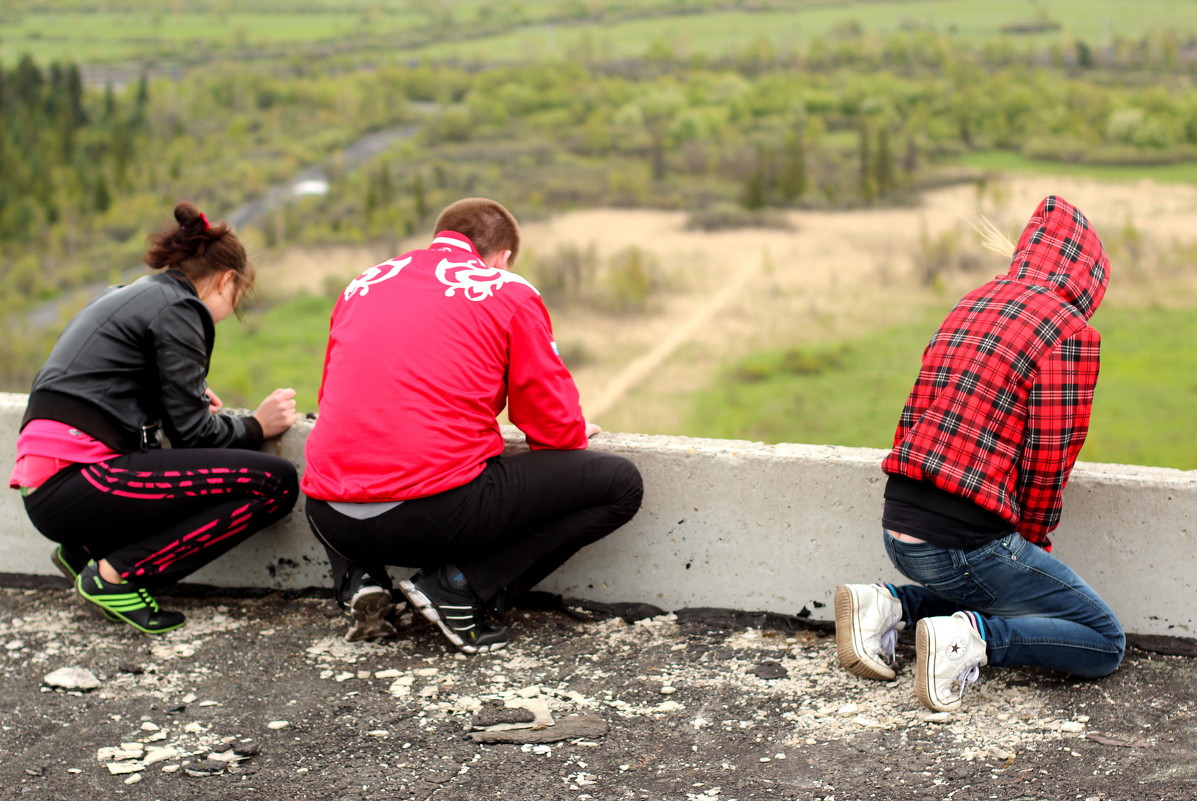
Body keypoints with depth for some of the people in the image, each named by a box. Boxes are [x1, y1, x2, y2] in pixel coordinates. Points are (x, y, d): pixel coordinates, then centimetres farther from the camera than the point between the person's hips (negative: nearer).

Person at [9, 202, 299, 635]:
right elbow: (192, 433, -6)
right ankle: (117, 572, -12)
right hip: (78, 481, -10)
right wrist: (256, 426, 10)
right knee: (276, 482, -12)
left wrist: (192, 399, 31)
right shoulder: (176, 309, -3)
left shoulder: (122, 297, 24)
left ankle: (87, 549, 12)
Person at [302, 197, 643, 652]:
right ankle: (461, 586, -4)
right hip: (437, 511, -6)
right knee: (619, 484, 7)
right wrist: (575, 434, 30)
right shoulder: (509, 292, 6)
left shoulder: (362, 285, 19)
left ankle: (357, 581, 11)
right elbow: (556, 426, 6)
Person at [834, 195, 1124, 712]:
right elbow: (1048, 462, -11)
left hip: (898, 531, 8)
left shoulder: (971, 304, 15)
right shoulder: (1071, 333, -8)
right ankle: (970, 638, -13)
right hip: (967, 543, -8)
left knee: (985, 596, 33)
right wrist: (1034, 543, 7)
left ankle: (889, 606, 10)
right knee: (1106, 644, 7)